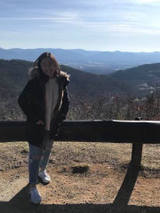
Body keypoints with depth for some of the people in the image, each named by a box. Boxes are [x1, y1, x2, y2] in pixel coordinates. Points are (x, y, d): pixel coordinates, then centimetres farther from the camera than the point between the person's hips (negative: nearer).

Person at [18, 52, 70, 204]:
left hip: (53, 125, 4)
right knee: (35, 155, 1)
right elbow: (22, 100, -10)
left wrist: (61, 118, -3)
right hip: (37, 126, -4)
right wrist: (34, 117, -14)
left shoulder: (62, 81, -6)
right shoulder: (35, 82, -17)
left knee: (47, 150, 23)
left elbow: (66, 102, 6)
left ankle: (42, 170, 50)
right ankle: (33, 187, 16)